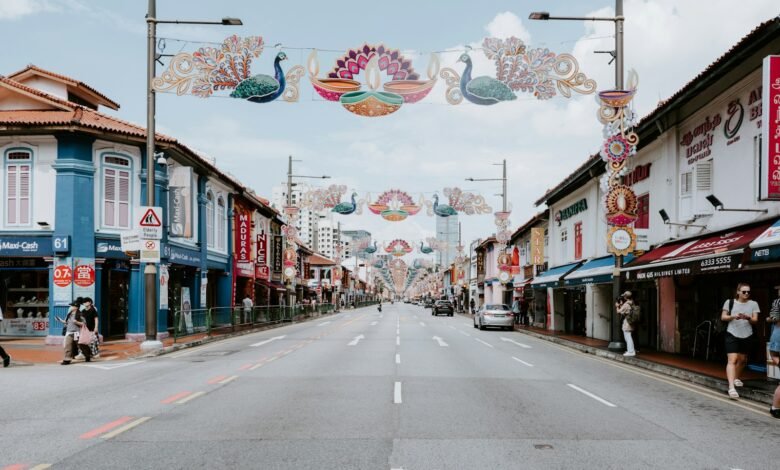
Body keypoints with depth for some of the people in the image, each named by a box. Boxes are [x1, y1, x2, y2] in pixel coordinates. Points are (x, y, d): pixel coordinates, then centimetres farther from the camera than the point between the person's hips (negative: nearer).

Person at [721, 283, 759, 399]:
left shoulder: (753, 304, 4)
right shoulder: (730, 302, 0)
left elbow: (755, 320, 0)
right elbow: (723, 317, 2)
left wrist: (748, 318, -22)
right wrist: (733, 316, -16)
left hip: (746, 336, 3)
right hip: (732, 335, -3)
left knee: (742, 360, 17)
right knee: (732, 360, -14)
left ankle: (736, 378, 45)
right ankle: (731, 387, -22)